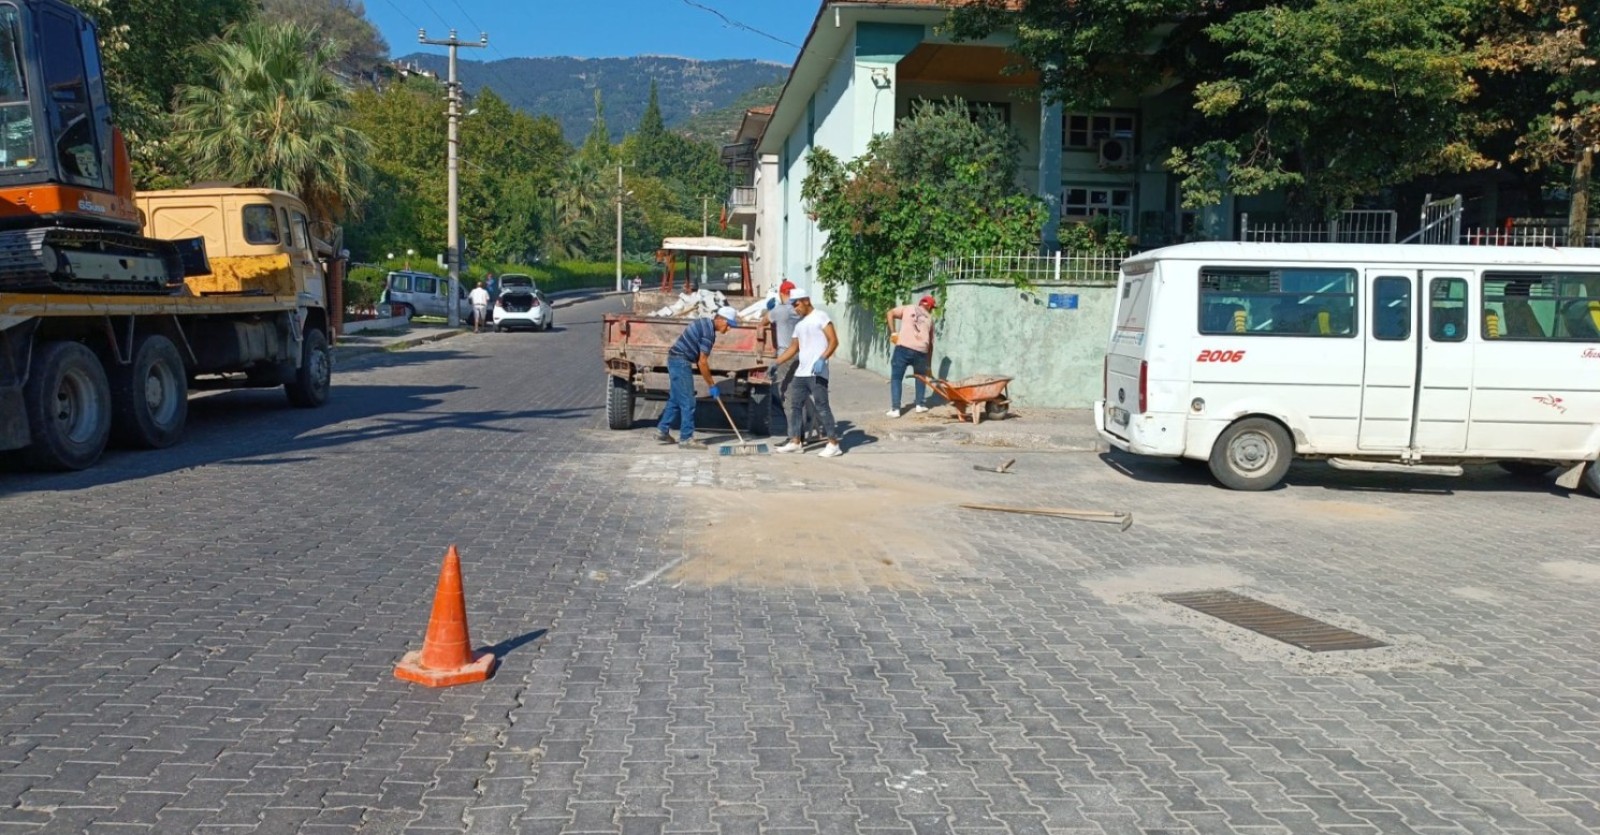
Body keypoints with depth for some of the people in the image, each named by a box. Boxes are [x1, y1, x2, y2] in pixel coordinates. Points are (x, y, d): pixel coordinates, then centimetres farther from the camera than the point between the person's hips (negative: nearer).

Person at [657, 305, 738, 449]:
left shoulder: (704, 323, 12)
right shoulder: (708, 331, -18)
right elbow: (702, 362, -18)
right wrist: (712, 385, -11)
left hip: (675, 359, 10)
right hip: (681, 362, -10)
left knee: (675, 399, 16)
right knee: (687, 402, -6)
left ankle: (662, 431, 22)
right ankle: (686, 439, -2)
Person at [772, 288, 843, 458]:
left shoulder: (820, 317, -4)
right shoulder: (799, 324, 19)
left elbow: (834, 341, -11)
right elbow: (793, 348, 22)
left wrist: (822, 359, -23)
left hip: (817, 373, -8)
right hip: (801, 372, 8)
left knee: (822, 407, -9)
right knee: (795, 406, 10)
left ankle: (834, 444, -6)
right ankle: (795, 442, 18)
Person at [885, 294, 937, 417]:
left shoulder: (907, 308, 18)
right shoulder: (929, 318, 22)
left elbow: (890, 314, 3)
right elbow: (931, 342, 22)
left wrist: (893, 332, 5)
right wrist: (929, 364, 26)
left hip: (903, 347, -2)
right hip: (921, 350, 2)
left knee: (896, 378, 6)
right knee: (920, 377, 27)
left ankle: (895, 408, -1)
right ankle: (921, 404, 25)